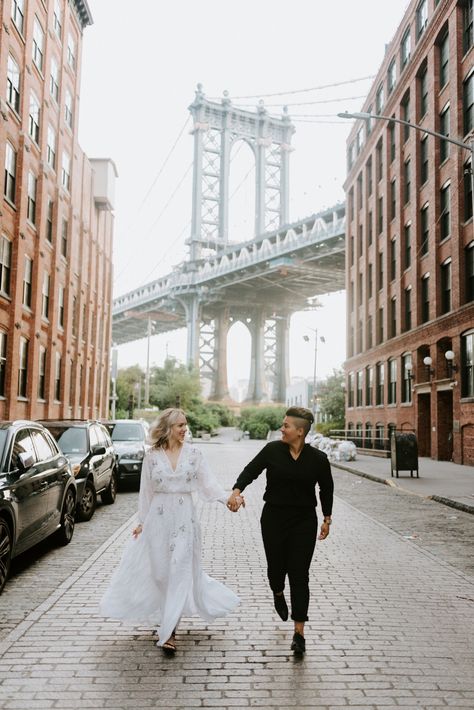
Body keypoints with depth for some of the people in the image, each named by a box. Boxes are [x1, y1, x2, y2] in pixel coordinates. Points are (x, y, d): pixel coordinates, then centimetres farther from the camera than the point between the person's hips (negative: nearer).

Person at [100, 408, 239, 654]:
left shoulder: (193, 453, 0)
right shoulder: (152, 456, 0)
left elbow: (208, 483, -3)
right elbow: (145, 491, 6)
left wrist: (227, 497, -19)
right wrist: (141, 521, 8)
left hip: (184, 517, 0)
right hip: (158, 517, 1)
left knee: (180, 572, -4)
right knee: (159, 571, 7)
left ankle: (168, 633, 4)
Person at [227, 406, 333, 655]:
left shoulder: (317, 458, -6)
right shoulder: (272, 450, -6)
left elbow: (326, 488, 8)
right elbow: (251, 470, -12)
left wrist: (327, 518, 10)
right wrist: (237, 490, -30)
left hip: (304, 522, -1)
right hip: (274, 518, 1)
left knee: (299, 575, -4)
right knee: (276, 566, 11)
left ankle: (299, 632, 4)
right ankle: (278, 594, 49)